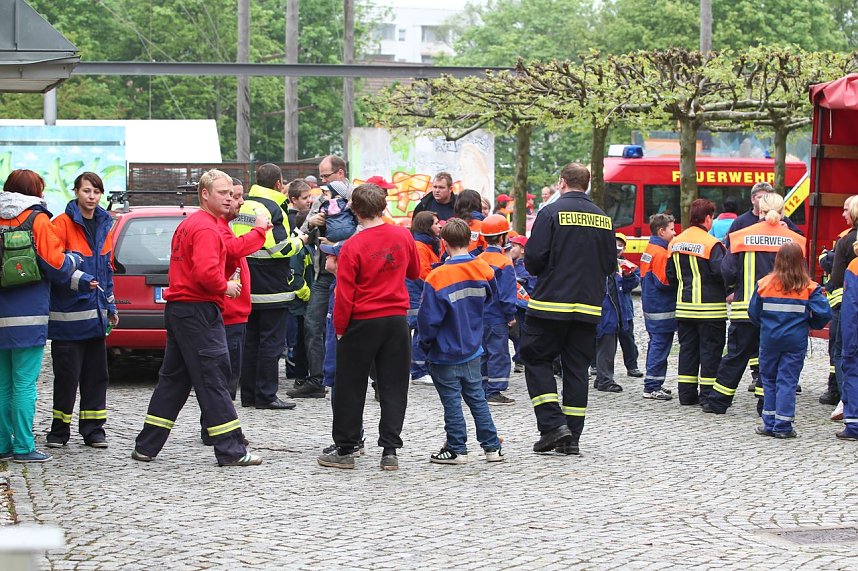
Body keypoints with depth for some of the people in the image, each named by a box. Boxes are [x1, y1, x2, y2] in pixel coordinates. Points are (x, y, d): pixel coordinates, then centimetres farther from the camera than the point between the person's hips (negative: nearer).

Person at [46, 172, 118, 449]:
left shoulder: (104, 226, 13)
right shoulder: (62, 224, -8)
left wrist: (110, 305, 21)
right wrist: (79, 280, -27)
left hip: (95, 312, 6)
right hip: (68, 313, -6)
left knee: (96, 374, 8)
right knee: (67, 375, -3)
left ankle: (93, 429, 16)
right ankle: (59, 430, 9)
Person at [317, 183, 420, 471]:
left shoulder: (353, 246, -15)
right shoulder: (403, 236, -2)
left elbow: (344, 294, -12)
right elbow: (415, 272, 16)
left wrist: (340, 327, -1)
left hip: (362, 323, -3)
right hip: (397, 320, 3)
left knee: (350, 388, 7)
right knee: (393, 387, 8)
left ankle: (345, 450, 12)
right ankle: (390, 451, 5)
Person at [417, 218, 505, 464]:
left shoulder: (437, 277, -21)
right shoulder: (483, 269, -4)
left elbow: (428, 317, -17)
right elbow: (491, 296, 15)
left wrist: (426, 343, 0)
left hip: (445, 354, -5)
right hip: (472, 351, 5)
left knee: (452, 401, 5)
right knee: (477, 398, 14)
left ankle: (457, 449, 10)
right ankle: (492, 447, 16)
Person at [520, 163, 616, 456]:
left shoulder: (551, 212, -8)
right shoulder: (603, 218, 7)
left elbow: (533, 259, -12)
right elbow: (610, 264, 10)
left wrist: (539, 270, 10)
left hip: (551, 303, -5)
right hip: (588, 306, 5)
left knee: (536, 359, 6)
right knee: (577, 367, 9)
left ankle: (553, 424, -7)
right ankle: (572, 437, 9)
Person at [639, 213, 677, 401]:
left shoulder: (649, 250, 13)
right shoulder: (661, 253, -18)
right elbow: (664, 282, -23)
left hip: (650, 306, 10)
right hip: (662, 308, -10)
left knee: (656, 345, 16)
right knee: (660, 345, -6)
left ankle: (653, 385, 21)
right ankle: (652, 387, -5)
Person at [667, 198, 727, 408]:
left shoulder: (676, 243, 7)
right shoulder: (711, 243, -14)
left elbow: (670, 275, 11)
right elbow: (721, 272, -20)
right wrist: (727, 292, -2)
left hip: (684, 304, 6)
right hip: (710, 306, -6)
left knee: (687, 348, 12)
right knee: (710, 349, 1)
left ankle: (686, 393, 13)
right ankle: (708, 394, 0)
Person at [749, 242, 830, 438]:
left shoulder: (764, 284, -6)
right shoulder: (809, 288, -8)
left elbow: (753, 313, 1)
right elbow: (823, 313, -12)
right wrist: (811, 325, 8)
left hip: (769, 339, 1)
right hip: (796, 341, -1)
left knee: (769, 379, 14)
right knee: (788, 381, 5)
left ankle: (770, 424, 14)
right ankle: (783, 426, 3)